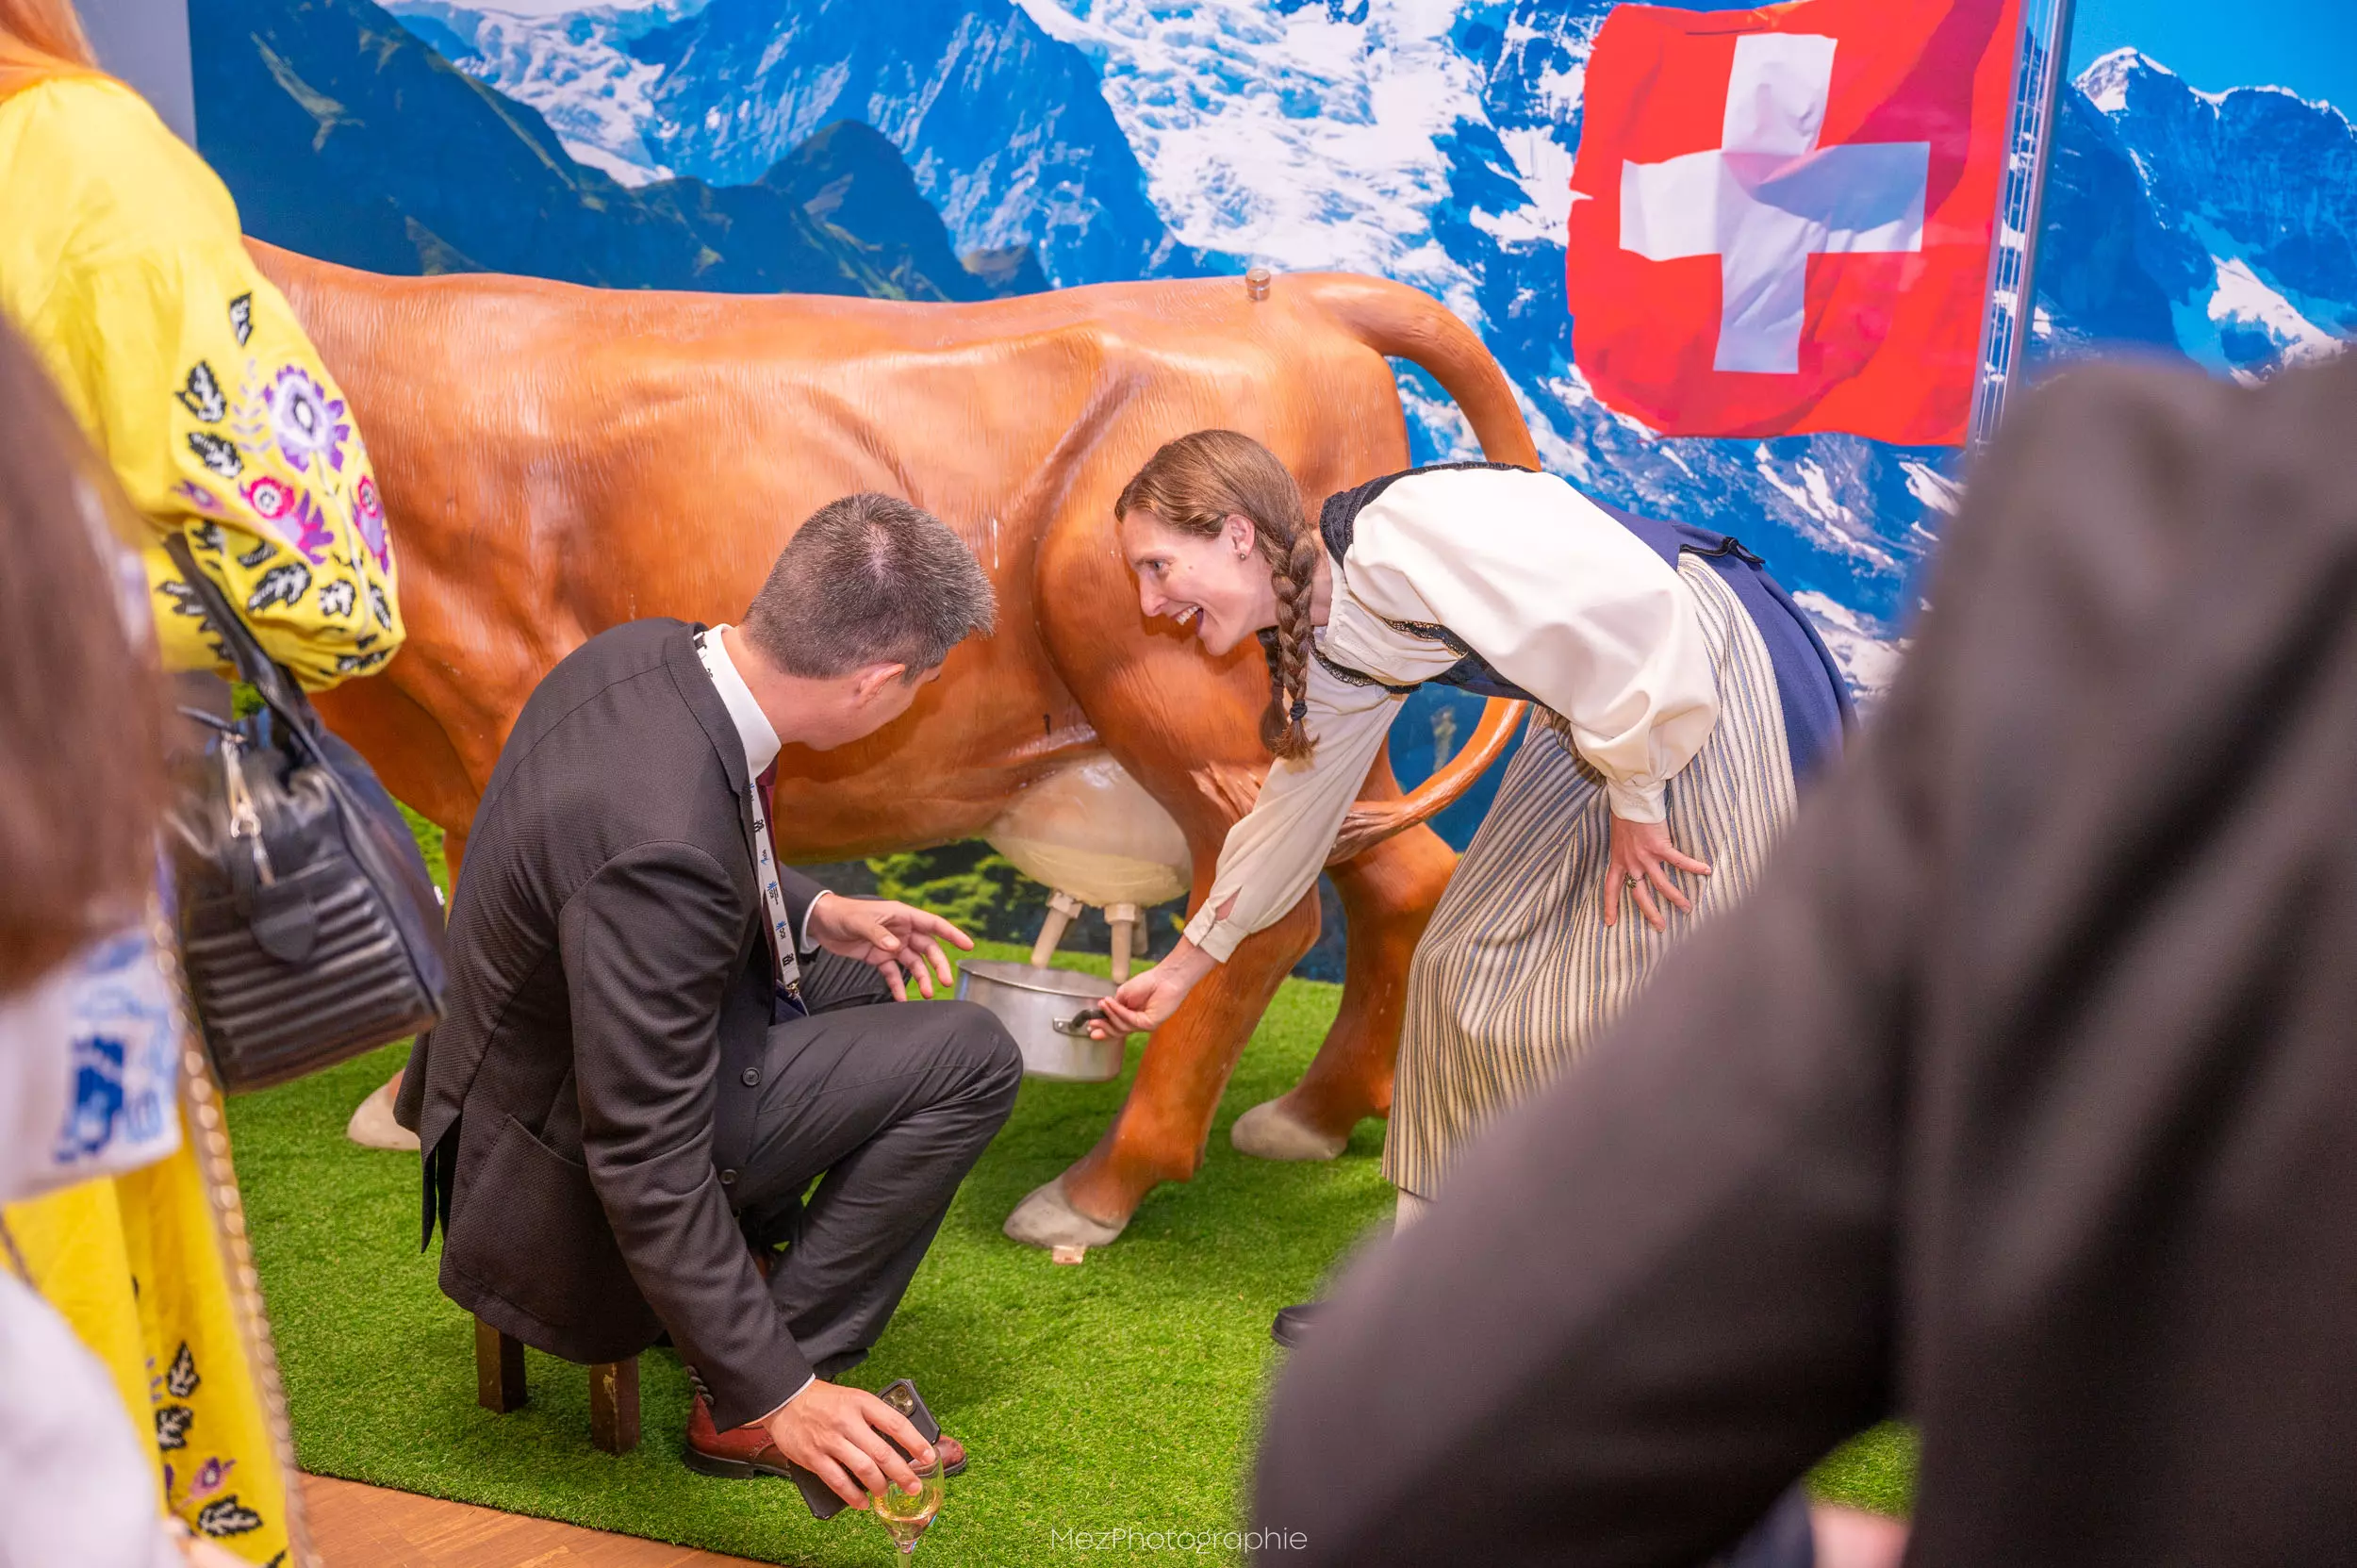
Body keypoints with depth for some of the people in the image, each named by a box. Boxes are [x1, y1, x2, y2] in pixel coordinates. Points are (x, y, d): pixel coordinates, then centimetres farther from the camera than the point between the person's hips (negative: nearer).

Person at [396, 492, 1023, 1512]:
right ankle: (743, 1414, -2)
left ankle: (746, 1247, 21)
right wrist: (776, 1394, -27)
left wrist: (812, 913, 1)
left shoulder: (647, 654, -11)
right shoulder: (662, 843, -38)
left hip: (533, 1047, 9)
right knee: (971, 1059, -12)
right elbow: (647, 1160, -32)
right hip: (560, 1152, -9)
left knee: (869, 970, 19)